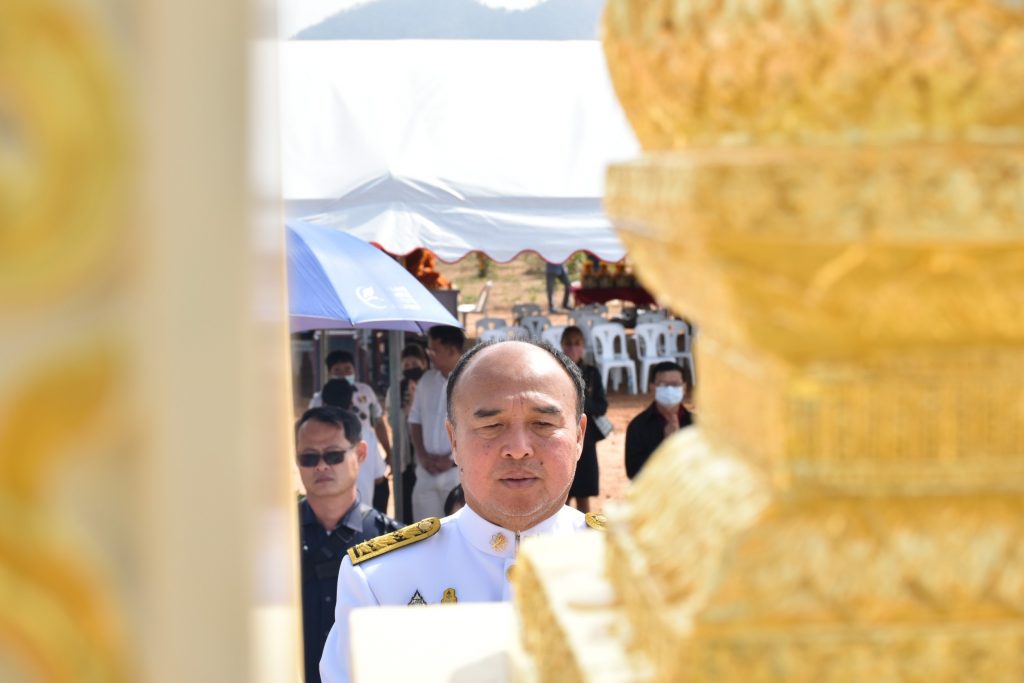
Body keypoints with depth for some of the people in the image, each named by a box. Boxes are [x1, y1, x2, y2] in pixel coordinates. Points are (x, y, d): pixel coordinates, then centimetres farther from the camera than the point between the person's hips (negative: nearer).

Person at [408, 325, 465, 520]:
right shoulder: (426, 380, 12)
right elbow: (415, 420, 16)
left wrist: (452, 459, -12)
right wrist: (422, 455, 1)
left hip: (460, 473, -6)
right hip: (427, 473, 6)